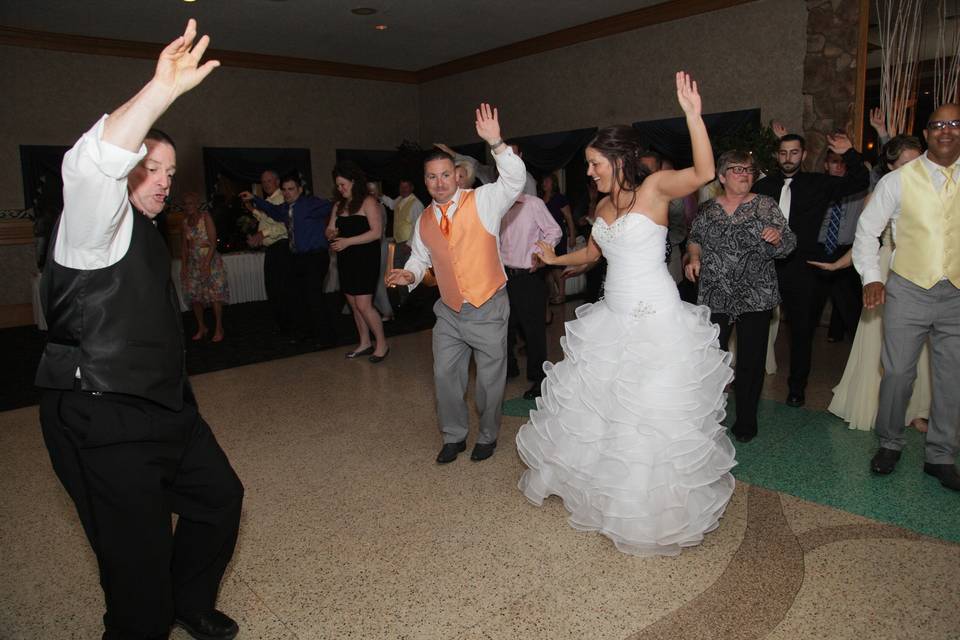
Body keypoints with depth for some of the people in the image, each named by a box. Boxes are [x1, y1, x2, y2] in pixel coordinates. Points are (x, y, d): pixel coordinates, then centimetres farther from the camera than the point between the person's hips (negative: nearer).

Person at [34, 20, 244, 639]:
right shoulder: (98, 217, -10)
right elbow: (94, 164, -35)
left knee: (219, 495, 20)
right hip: (103, 422, -9)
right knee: (140, 557, -3)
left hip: (166, 406, 10)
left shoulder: (147, 231, 18)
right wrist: (163, 89, -43)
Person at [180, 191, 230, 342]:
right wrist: (183, 266, 1)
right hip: (193, 262, 5)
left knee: (215, 294, -7)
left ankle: (218, 329, 2)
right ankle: (201, 328, 17)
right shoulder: (184, 222, 6)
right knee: (194, 295, 4)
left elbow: (213, 242, -13)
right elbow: (184, 246, 9)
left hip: (210, 259, -5)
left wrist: (207, 264, -19)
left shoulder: (205, 217, -8)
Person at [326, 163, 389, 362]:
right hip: (345, 259, 7)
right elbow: (330, 230, 14)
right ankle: (365, 343, 23)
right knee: (354, 304, 10)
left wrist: (348, 241, -20)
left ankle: (382, 344, 5)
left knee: (363, 305, -10)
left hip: (366, 258, -7)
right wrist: (332, 234, -11)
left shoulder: (368, 202, -8)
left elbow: (376, 232, -17)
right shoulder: (339, 205, 13)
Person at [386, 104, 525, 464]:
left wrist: (495, 143, -36)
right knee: (445, 375, 9)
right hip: (449, 312, 5)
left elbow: (515, 179, -23)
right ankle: (454, 436, 30)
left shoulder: (483, 201, -8)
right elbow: (419, 258, 18)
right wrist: (409, 275, -5)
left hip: (488, 310, -4)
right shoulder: (424, 221, 8)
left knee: (490, 379, 8)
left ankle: (487, 437, 31)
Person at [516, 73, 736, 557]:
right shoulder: (603, 205, 10)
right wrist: (556, 259, 28)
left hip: (655, 321, -7)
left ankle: (654, 508, 20)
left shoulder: (654, 188, -10)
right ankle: (591, 482, 39)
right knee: (593, 401, 16)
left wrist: (692, 114, -36)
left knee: (652, 412, 0)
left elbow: (704, 173, -29)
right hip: (613, 318, 8)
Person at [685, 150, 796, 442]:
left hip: (755, 296, -1)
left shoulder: (765, 206, 2)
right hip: (714, 296, 1)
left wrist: (777, 237, -21)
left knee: (751, 360, 4)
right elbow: (695, 238, 20)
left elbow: (788, 245, 1)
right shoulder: (707, 209, 7)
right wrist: (694, 257, 0)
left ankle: (746, 420, 20)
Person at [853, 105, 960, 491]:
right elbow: (867, 230, 3)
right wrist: (871, 278, -6)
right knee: (898, 373, 2)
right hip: (908, 290, -2)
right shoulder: (898, 180, -1)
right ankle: (889, 444, 23)